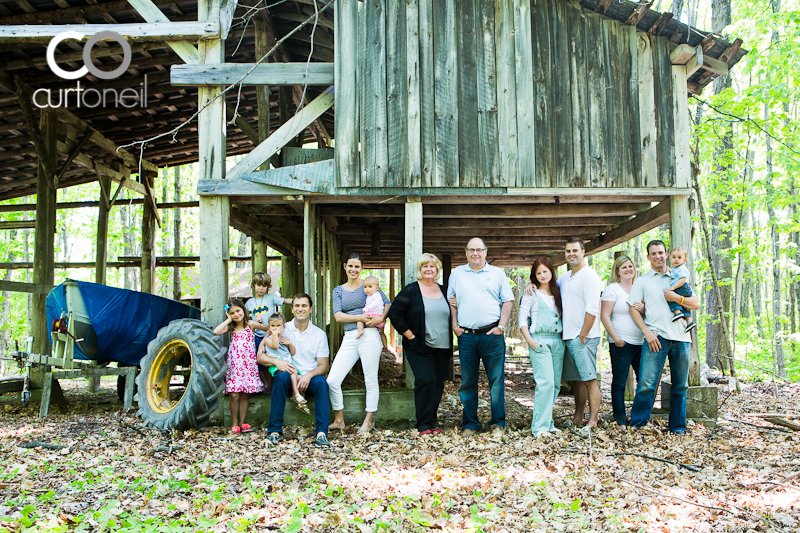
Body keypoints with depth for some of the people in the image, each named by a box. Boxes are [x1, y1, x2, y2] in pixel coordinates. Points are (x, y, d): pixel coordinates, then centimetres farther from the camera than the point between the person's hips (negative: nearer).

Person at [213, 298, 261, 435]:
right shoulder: (231, 328, 8)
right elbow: (216, 331, -10)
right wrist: (228, 320, -4)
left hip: (248, 364, 0)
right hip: (234, 365, 0)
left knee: (244, 396, 5)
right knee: (233, 395, -7)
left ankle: (242, 423, 11)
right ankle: (234, 424, 2)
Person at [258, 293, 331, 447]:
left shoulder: (319, 334, 7)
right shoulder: (281, 329, 6)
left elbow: (323, 366, 1)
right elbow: (260, 356, 2)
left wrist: (309, 375, -20)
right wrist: (276, 361, -20)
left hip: (309, 379, 1)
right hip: (288, 379, 0)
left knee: (321, 382, -32)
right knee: (282, 376, -34)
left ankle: (321, 433, -36)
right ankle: (275, 430, -32)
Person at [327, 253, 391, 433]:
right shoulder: (338, 291, 14)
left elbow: (387, 303, 1)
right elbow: (338, 316, 1)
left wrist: (381, 318, -18)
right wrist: (360, 317, -13)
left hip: (369, 336, -3)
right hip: (349, 338, 3)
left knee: (371, 380, 0)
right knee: (332, 381, -3)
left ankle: (368, 422, 13)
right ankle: (339, 420, 13)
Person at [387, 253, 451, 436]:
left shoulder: (443, 291, 12)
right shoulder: (410, 290, -3)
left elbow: (450, 316, 25)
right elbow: (394, 314, -6)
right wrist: (410, 335, -9)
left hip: (442, 347, 5)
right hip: (419, 347, -5)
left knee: (438, 384, 6)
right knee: (425, 381, -13)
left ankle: (432, 422, 17)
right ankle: (424, 425, -4)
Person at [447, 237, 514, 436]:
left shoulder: (497, 273, 8)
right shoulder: (457, 273, 12)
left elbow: (508, 301, 6)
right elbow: (451, 300, 14)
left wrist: (501, 326, -4)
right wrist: (454, 325, 3)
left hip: (492, 335, -1)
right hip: (466, 336, 2)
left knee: (497, 380, 0)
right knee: (468, 382, 6)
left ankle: (498, 423, 11)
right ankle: (470, 423, 15)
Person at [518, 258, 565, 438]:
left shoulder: (558, 293, 16)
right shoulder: (531, 294, 1)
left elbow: (564, 316, 21)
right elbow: (522, 320, -2)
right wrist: (530, 341, -11)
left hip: (558, 341, 6)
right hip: (540, 341, -6)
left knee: (555, 383, 5)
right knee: (546, 382, -15)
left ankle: (547, 421, 16)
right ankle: (539, 426, -11)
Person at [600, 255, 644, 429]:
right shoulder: (612, 289, -2)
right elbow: (604, 316, -7)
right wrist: (616, 338, -14)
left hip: (641, 342, 5)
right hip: (621, 343, -5)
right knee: (619, 381, 0)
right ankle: (620, 420, 7)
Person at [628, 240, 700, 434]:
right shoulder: (642, 281, 12)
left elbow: (696, 304, 13)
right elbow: (634, 309, 4)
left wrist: (676, 298, -4)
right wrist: (647, 332, -8)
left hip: (681, 337, 3)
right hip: (656, 337, -3)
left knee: (680, 385, 6)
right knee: (647, 383, -11)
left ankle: (677, 426, 17)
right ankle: (637, 424, -3)